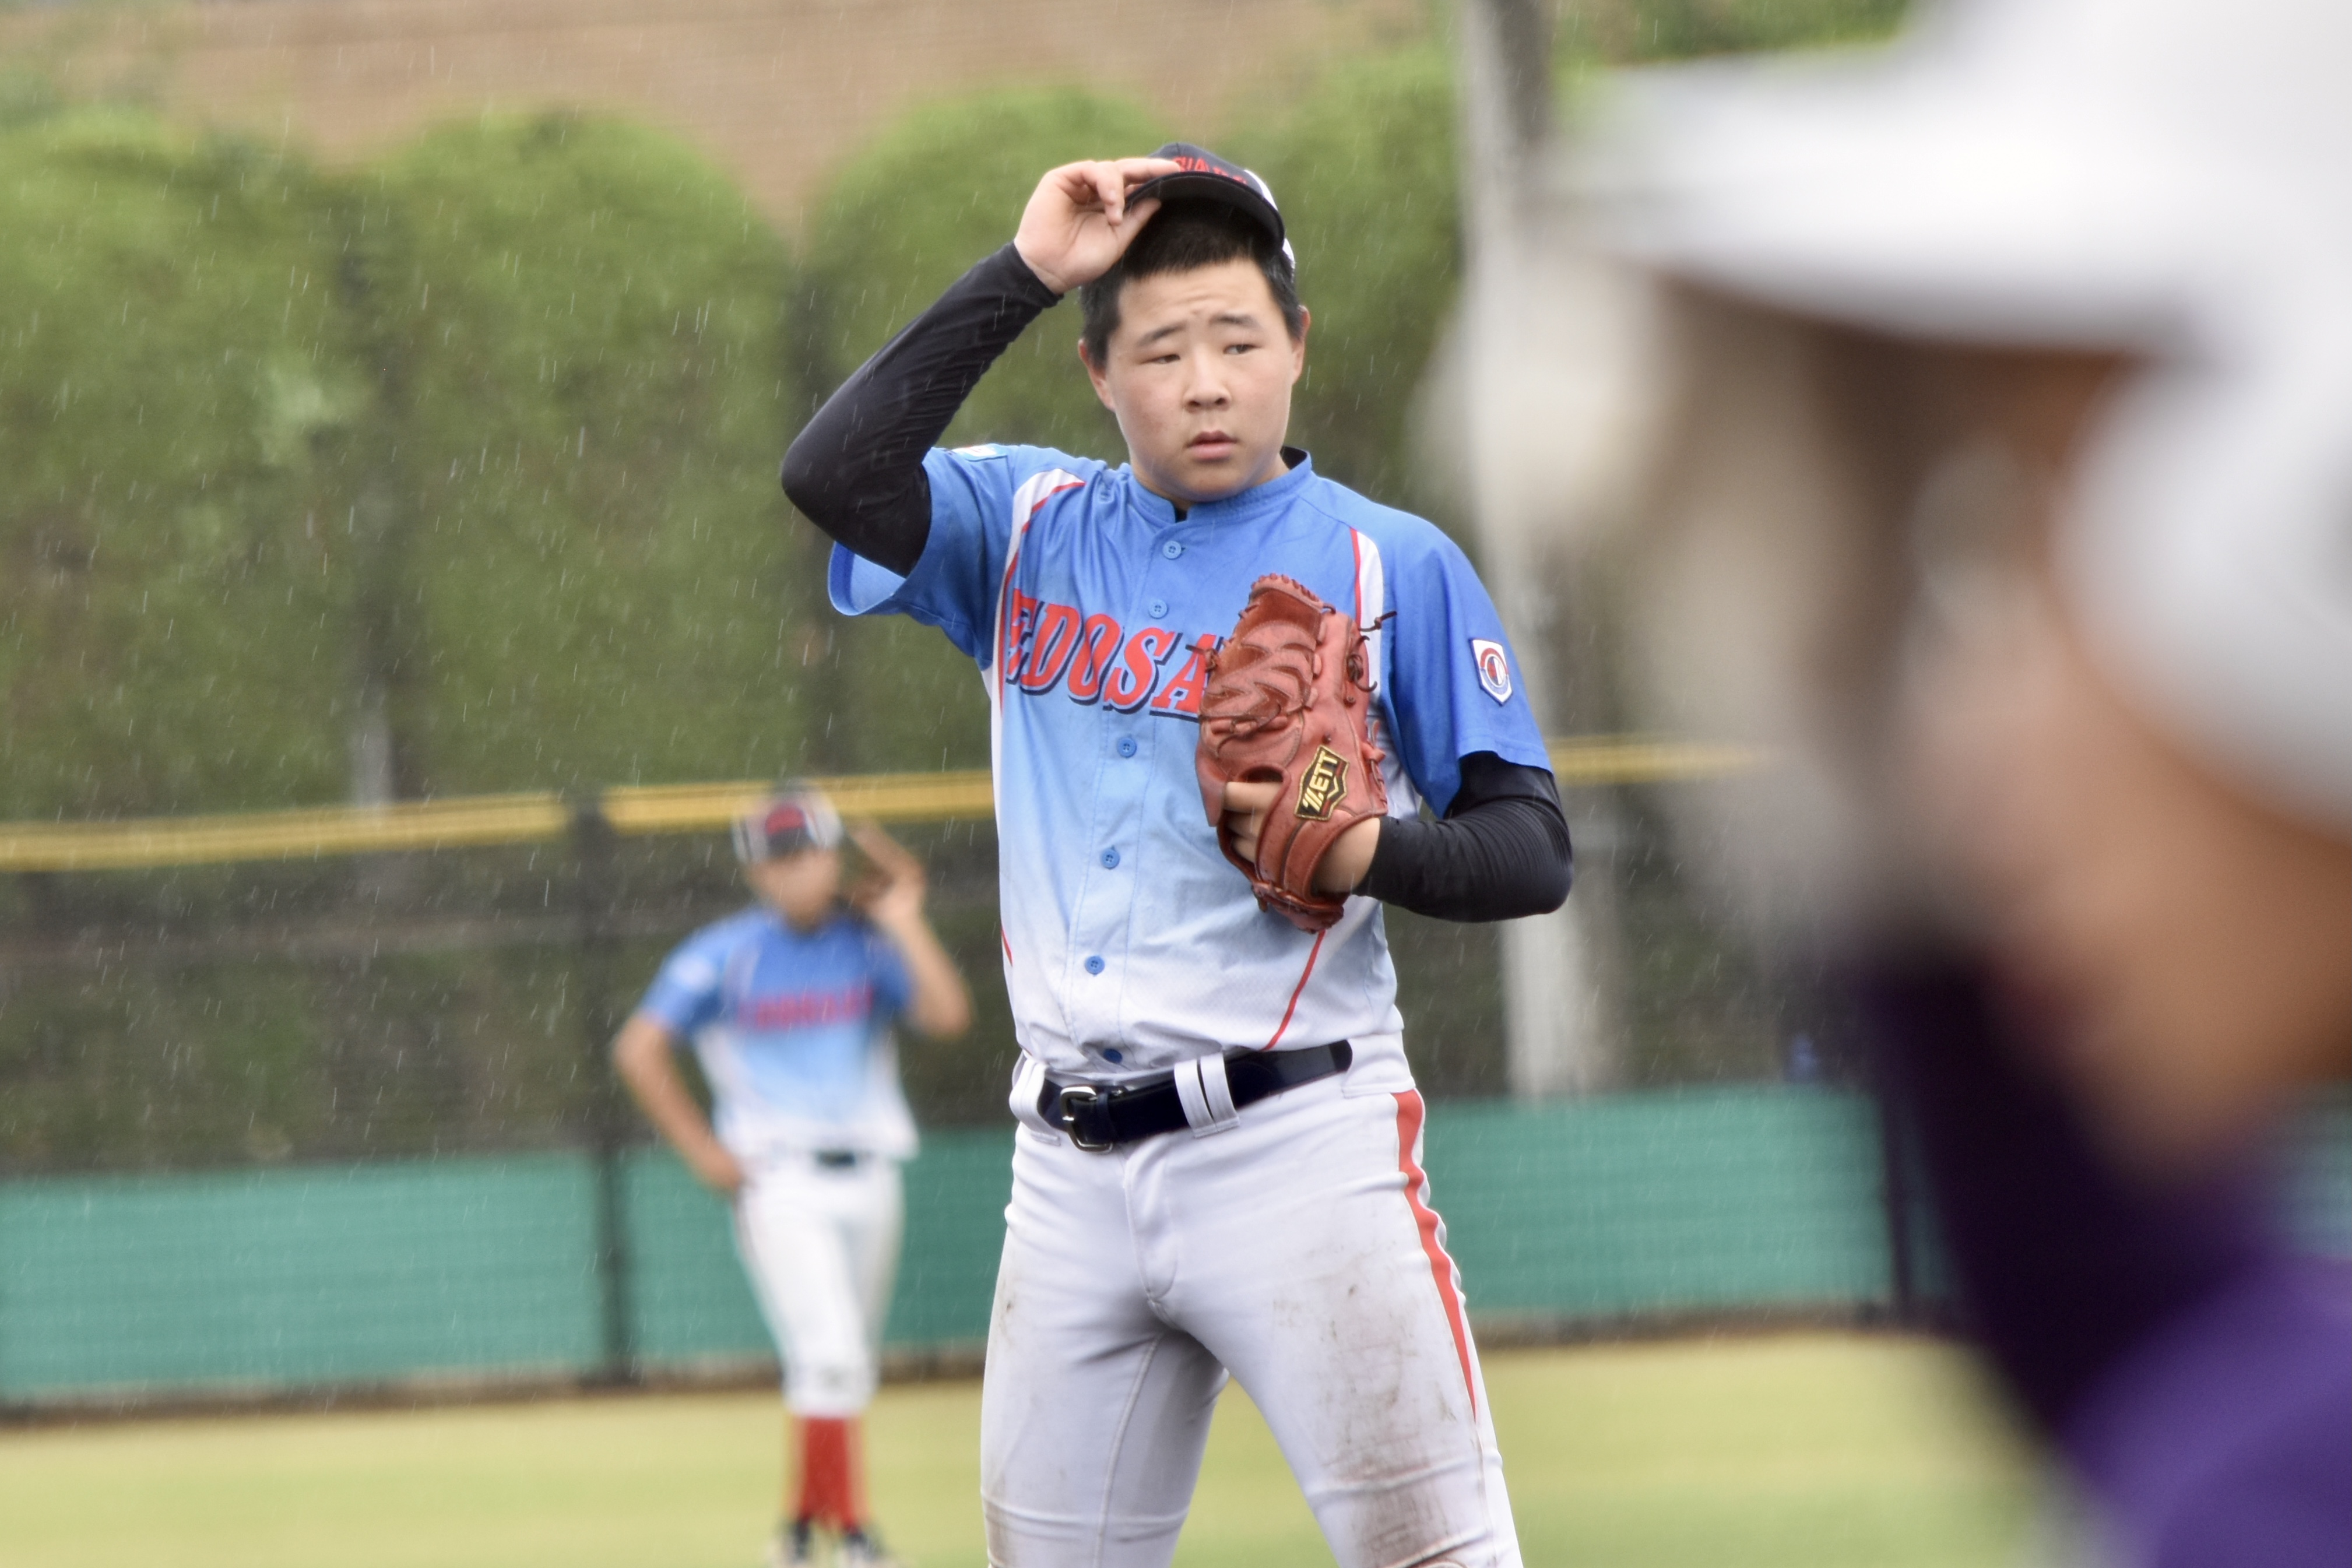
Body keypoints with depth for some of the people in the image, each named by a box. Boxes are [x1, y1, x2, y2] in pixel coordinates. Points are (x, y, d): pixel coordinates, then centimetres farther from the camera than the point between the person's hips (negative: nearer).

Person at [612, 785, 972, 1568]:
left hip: (868, 1179, 4)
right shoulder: (724, 955, -3)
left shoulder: (865, 945, 5)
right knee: (831, 1356, -17)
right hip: (779, 1184, -4)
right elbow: (639, 1050, -3)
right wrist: (702, 1150, -7)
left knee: (843, 1366, 11)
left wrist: (905, 924, -8)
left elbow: (948, 1016, -10)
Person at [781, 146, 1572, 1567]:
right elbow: (834, 475, -7)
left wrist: (1372, 853, -20)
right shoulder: (1028, 530, 12)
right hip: (1073, 1170, 4)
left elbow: (1533, 849, 0)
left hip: (1298, 1144, -4)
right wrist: (1023, 275, -9)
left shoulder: (1392, 565, 2)